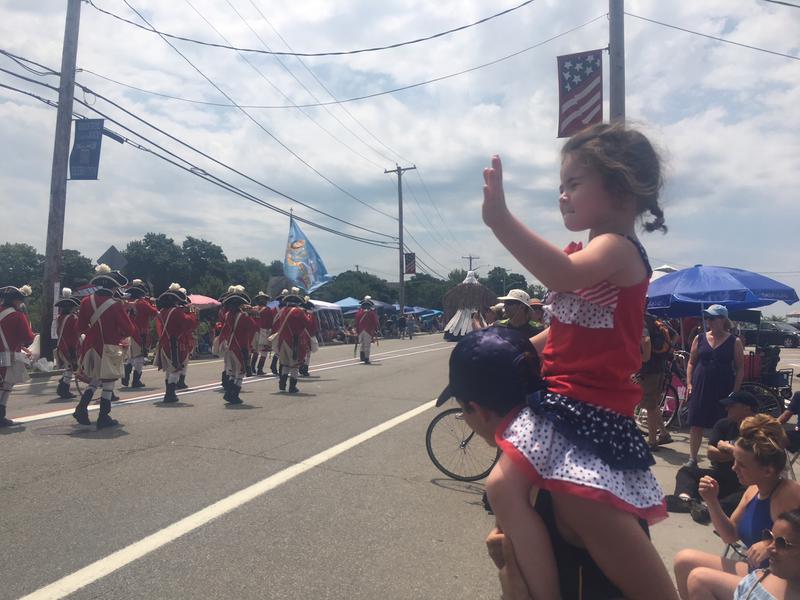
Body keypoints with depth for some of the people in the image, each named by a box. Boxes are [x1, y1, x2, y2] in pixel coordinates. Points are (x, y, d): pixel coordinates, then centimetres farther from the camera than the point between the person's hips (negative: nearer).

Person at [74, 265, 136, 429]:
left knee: (94, 380, 23)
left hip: (91, 346, 6)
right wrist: (119, 335, 7)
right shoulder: (115, 305, -15)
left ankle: (81, 409, 14)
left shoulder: (86, 302, 0)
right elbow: (130, 330, -13)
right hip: (109, 348, -6)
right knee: (108, 383, 4)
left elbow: (81, 328, 8)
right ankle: (104, 418, 9)